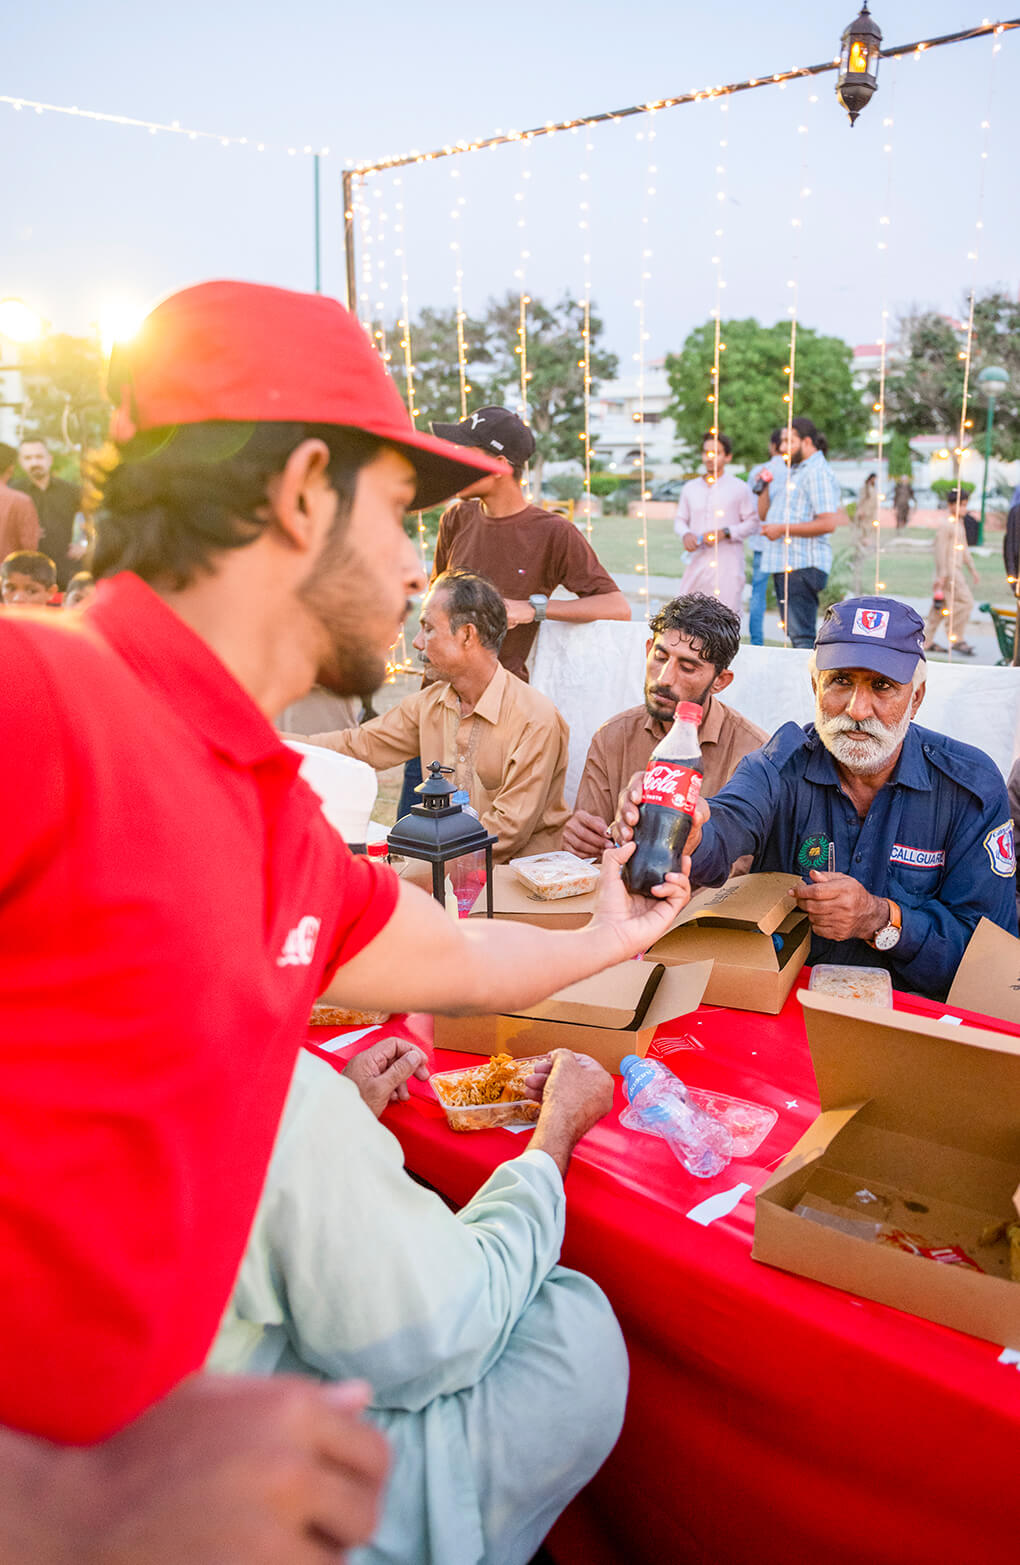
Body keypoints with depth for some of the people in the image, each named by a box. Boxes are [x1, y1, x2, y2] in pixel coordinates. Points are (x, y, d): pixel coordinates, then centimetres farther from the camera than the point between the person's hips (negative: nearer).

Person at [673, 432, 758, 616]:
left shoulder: (739, 488, 3)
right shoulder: (690, 488, 15)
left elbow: (753, 523, 1)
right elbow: (679, 519, 20)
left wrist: (725, 533, -13)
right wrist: (685, 534, -3)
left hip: (728, 565, -4)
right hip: (696, 564, 4)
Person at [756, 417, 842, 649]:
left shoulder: (817, 472, -9)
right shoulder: (794, 472, 22)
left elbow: (828, 523, -20)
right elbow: (764, 514, 24)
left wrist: (783, 529, -17)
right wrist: (765, 486, 7)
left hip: (803, 566, -10)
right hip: (784, 564, 10)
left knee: (801, 635, -13)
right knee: (792, 631, 11)